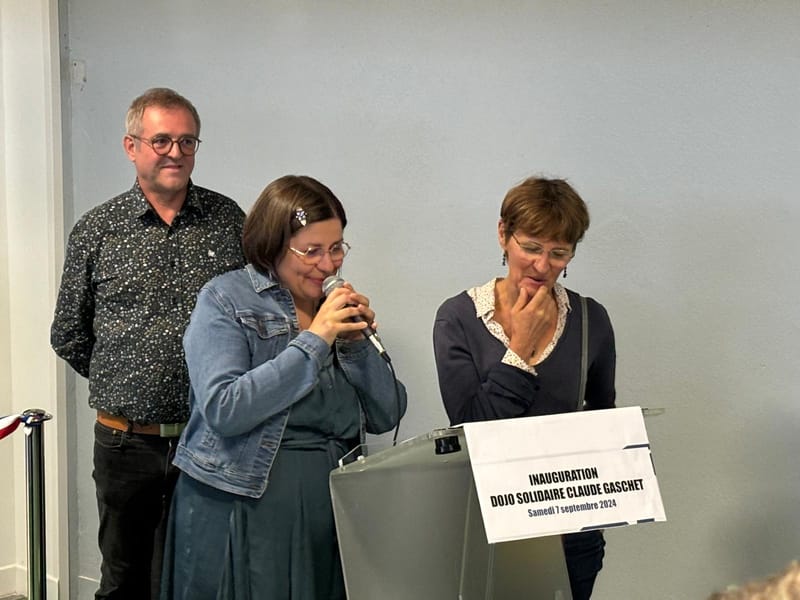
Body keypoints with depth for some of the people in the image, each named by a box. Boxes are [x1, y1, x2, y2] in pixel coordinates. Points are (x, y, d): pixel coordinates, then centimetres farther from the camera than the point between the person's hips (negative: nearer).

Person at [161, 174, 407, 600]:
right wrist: (314, 339, -17)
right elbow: (223, 411, -19)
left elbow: (386, 417, 8)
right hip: (244, 511, -5)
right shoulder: (225, 300, -4)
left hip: (330, 508, 5)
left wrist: (357, 342, -7)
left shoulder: (341, 307, 11)